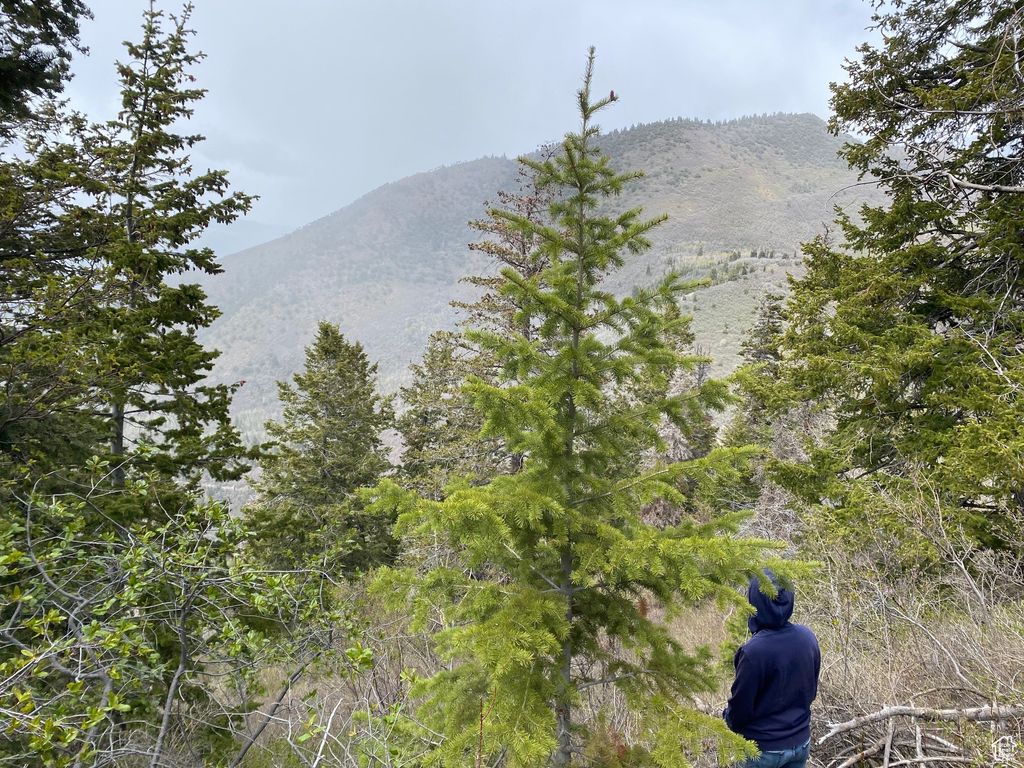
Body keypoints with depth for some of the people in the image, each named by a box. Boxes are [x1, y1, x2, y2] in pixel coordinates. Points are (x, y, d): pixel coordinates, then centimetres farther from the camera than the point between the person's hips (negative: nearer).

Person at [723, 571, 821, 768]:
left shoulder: (753, 651, -29)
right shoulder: (807, 637, -10)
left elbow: (740, 706, -16)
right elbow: (811, 690, 5)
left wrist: (727, 718, 5)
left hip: (763, 749, -5)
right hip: (801, 742, 5)